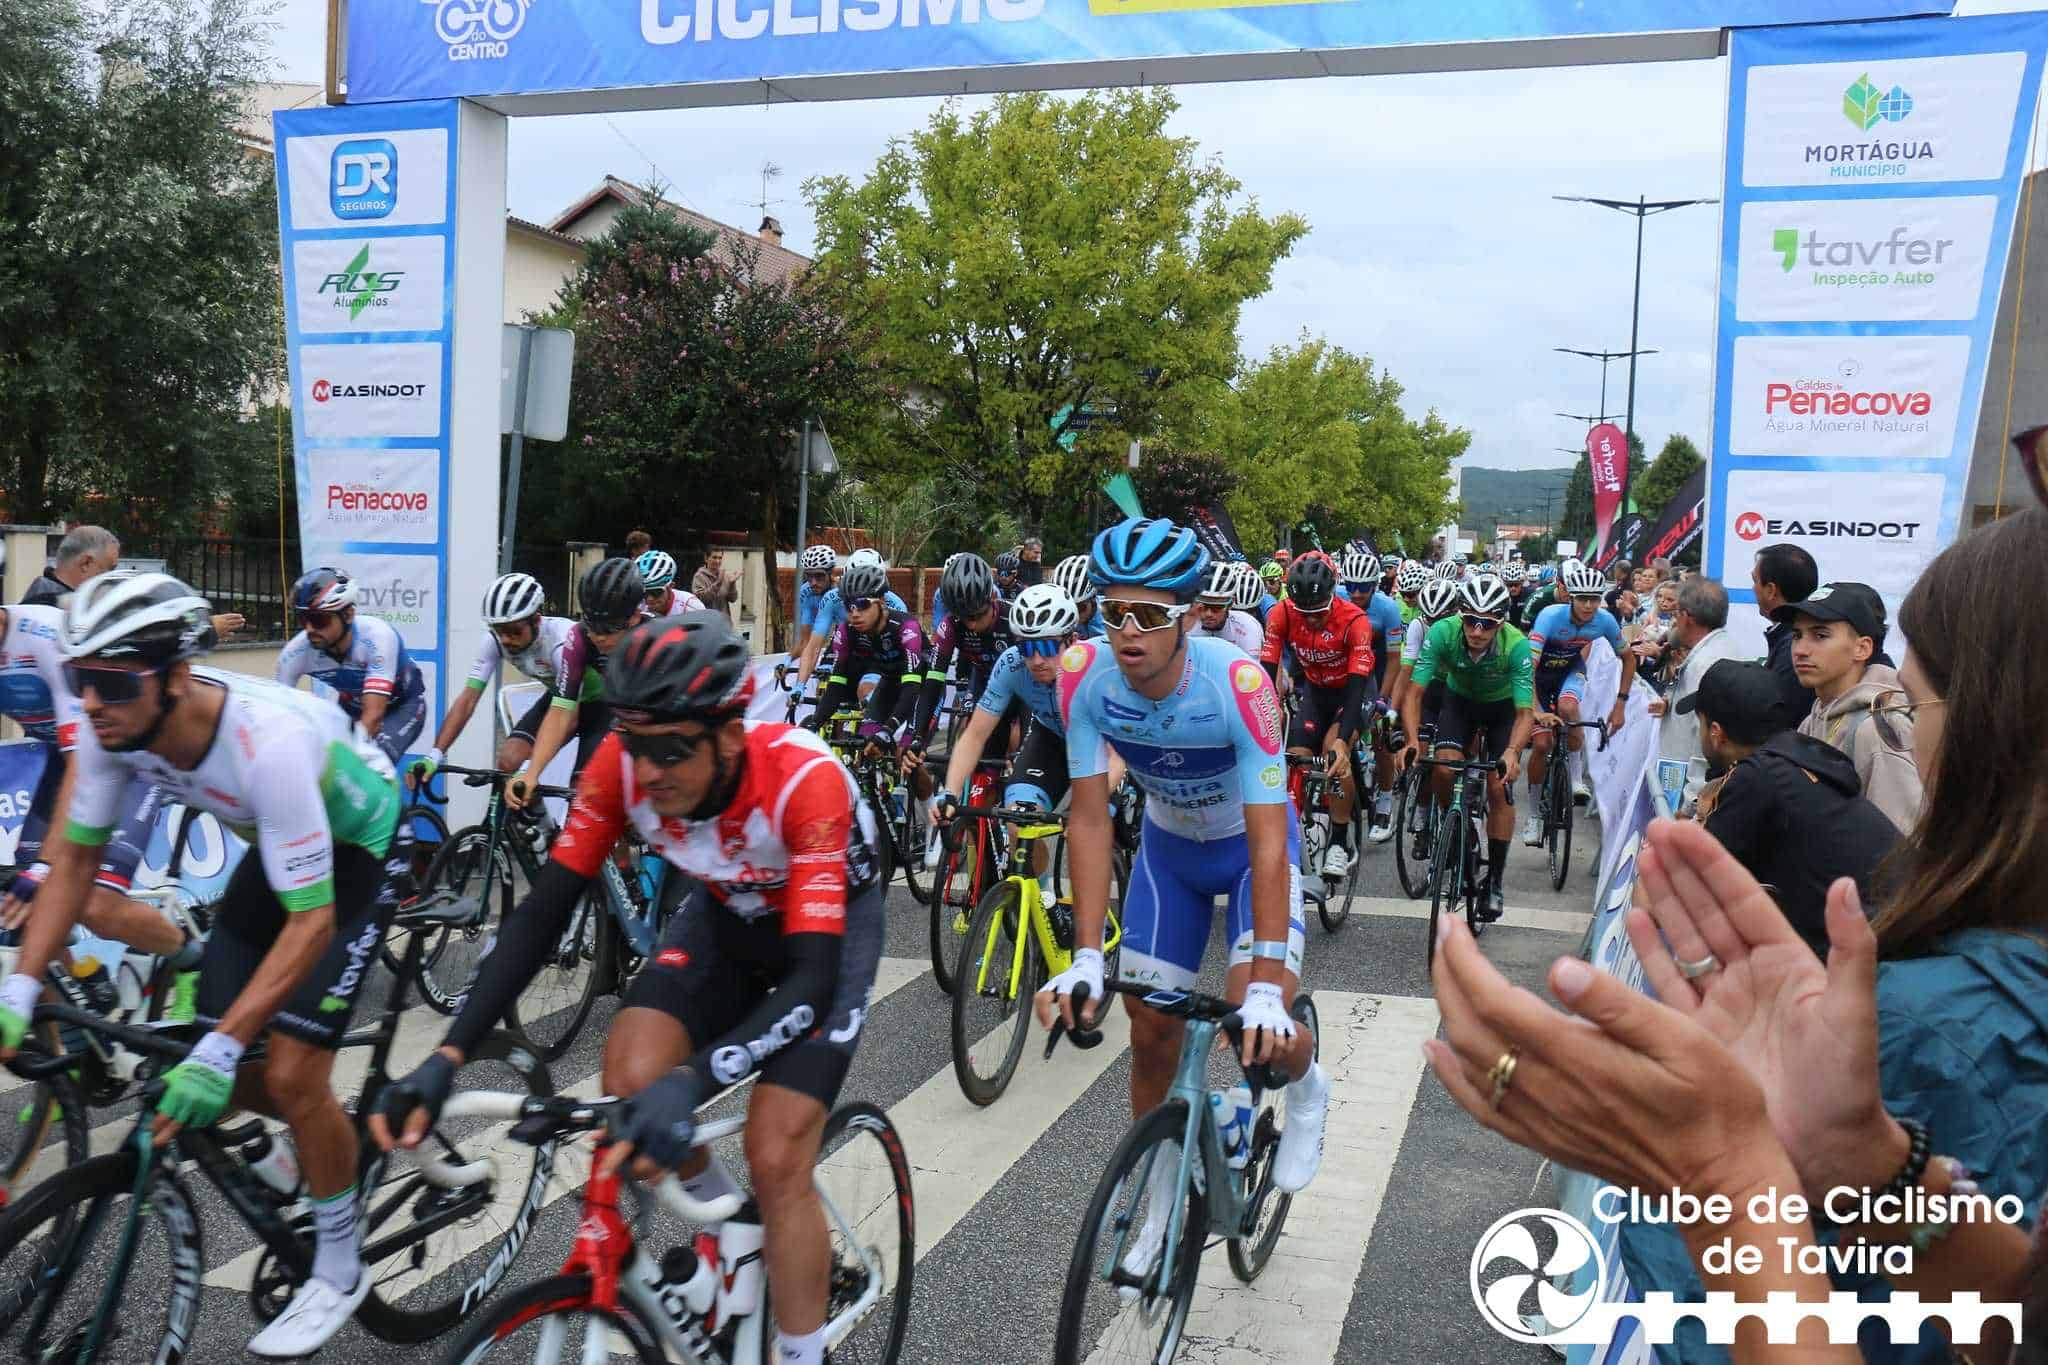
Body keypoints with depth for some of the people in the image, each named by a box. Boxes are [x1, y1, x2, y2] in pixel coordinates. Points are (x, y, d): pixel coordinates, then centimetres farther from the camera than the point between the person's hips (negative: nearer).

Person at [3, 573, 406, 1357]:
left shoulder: (265, 742, -39)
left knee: (290, 1075, -11)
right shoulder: (114, 727, -21)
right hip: (276, 842, 7)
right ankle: (339, 1137, 33)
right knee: (217, 1072, 1)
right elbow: (75, 856, -6)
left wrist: (221, 1050, -39)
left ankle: (338, 1271, 12)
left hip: (360, 843, -6)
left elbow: (311, 920, -36)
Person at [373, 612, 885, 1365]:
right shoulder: (623, 765, -26)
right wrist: (446, 1057, -29)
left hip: (830, 925, -4)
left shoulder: (804, 779, -38)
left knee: (776, 1160, -16)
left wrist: (691, 1082, -55)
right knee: (632, 1087, -18)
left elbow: (812, 979, -41)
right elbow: (543, 912, -20)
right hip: (725, 913, 4)